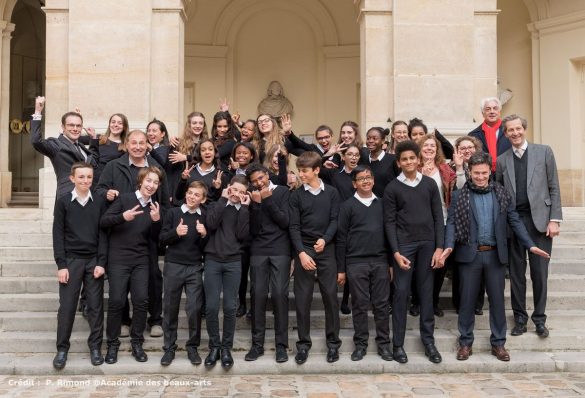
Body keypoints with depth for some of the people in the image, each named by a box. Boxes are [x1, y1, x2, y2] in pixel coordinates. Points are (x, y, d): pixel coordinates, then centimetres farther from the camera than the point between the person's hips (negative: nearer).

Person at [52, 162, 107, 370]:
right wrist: (61, 265, -8)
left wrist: (101, 262, -6)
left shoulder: (100, 202, 2)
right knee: (66, 306, 1)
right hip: (71, 260, -1)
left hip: (94, 260, 1)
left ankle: (95, 347, 13)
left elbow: (103, 234, 2)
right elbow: (58, 235, -2)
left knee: (95, 305, 3)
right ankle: (62, 349, 11)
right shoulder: (63, 202, 0)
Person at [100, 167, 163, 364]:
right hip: (118, 258, -3)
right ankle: (112, 344, 11)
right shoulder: (124, 198, -2)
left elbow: (155, 238, 7)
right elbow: (103, 221, -7)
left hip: (141, 260, 3)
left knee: (141, 300, -2)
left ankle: (137, 343, 12)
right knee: (116, 301, -4)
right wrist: (122, 217, -24)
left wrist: (157, 220, -10)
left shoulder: (155, 207, 10)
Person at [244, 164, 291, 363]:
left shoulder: (283, 192, 3)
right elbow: (253, 229, 0)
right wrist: (256, 204, -10)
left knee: (280, 294, -7)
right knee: (258, 294, -1)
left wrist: (268, 200, -9)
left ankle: (281, 345, 2)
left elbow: (285, 222, -7)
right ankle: (257, 344, 8)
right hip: (258, 251, 2)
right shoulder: (252, 197, 10)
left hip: (280, 250, -2)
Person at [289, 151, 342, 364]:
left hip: (326, 250, 0)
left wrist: (325, 239, -17)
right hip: (303, 250, 0)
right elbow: (294, 227, -1)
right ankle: (303, 343, 11)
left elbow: (335, 220, 1)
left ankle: (333, 342, 12)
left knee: (330, 295, 1)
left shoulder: (331, 192, 5)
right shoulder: (296, 195, 4)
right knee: (302, 298, 1)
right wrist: (301, 253, -12)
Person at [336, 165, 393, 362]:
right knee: (360, 305, 4)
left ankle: (384, 343, 14)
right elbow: (341, 238, 1)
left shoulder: (382, 204, 10)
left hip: (380, 261, 2)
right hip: (356, 263, -2)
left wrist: (391, 262, 8)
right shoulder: (347, 206, 2)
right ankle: (360, 344, 15)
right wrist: (341, 269, -1)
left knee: (382, 305, 4)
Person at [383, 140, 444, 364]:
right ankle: (398, 344, 7)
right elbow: (389, 222, -3)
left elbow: (438, 217, 5)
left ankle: (428, 340, 17)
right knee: (401, 292, 0)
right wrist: (395, 252, -10)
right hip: (404, 244, -2)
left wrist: (439, 247, -2)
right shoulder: (392, 188, 0)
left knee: (426, 292, 8)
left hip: (427, 243, 2)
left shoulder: (429, 184, 6)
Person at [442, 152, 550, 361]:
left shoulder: (501, 193, 5)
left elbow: (514, 221, 6)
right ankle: (465, 342, 19)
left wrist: (530, 245, -2)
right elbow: (452, 223, -4)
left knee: (497, 300, 8)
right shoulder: (459, 195, 0)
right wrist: (449, 246, -20)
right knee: (467, 300, 7)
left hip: (495, 254, 2)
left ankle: (498, 343, 21)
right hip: (470, 254, -1)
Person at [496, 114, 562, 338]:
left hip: (539, 220, -1)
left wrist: (555, 219, -5)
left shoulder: (544, 152, 4)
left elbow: (554, 188, 3)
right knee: (516, 272, 8)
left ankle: (539, 318, 17)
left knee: (539, 272, 4)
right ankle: (520, 317, 19)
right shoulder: (501, 160, 8)